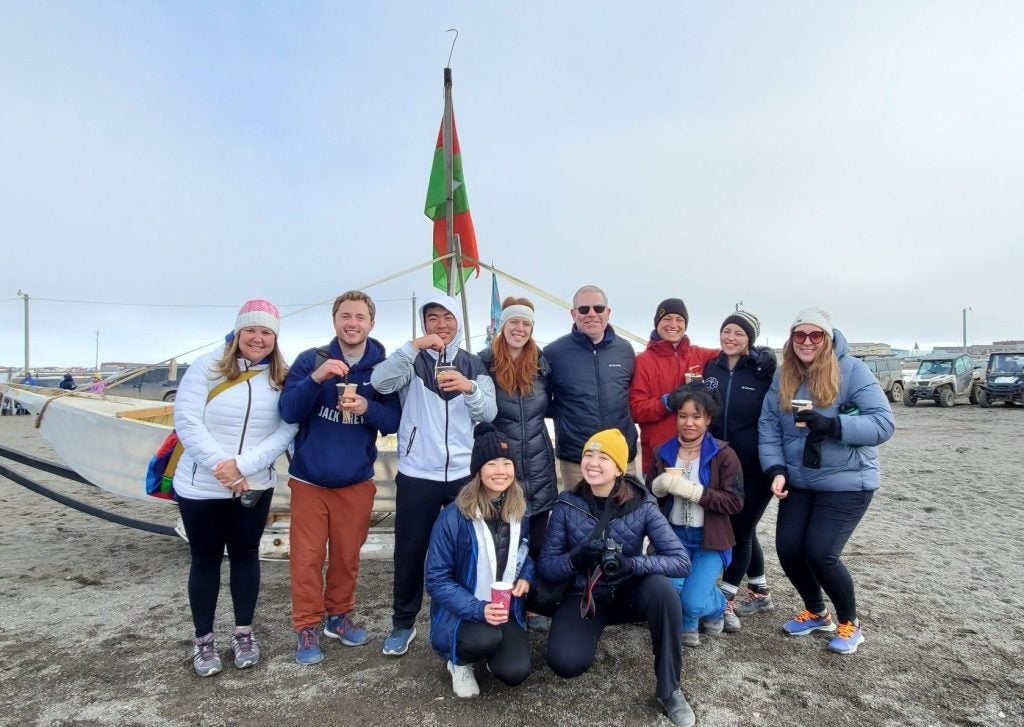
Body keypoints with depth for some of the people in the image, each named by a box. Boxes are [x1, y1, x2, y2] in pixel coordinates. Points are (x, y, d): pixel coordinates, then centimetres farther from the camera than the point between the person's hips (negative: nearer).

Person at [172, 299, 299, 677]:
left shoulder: (283, 379, -2)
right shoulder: (207, 367, -8)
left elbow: (286, 431, -8)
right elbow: (186, 420, -12)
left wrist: (242, 465, -19)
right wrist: (220, 464, -20)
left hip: (254, 487, 2)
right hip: (200, 487, -2)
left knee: (245, 555, 14)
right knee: (205, 560, 11)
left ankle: (243, 632, 31)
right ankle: (203, 640, 28)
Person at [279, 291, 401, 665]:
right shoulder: (311, 359, -6)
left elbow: (394, 422, -3)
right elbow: (288, 412, -12)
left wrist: (368, 407, -24)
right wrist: (316, 378, -28)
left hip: (356, 481, 1)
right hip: (309, 478, -1)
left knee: (347, 556, 13)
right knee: (307, 558, 5)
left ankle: (339, 616, 34)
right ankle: (308, 628, 22)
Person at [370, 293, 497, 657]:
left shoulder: (473, 365, 7)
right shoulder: (412, 361, 2)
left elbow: (489, 414, -3)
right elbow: (380, 383, -18)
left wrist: (469, 387, -22)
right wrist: (415, 346, -25)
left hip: (463, 474, 2)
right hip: (416, 475, -1)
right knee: (409, 552, 8)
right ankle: (403, 623, 27)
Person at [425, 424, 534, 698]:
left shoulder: (522, 511, -3)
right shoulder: (453, 517, -19)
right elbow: (437, 579, -15)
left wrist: (526, 577, -8)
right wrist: (478, 609, -27)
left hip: (507, 610, 4)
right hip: (460, 613, -4)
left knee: (515, 673, -18)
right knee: (485, 638, -35)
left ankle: (491, 651, 19)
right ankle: (460, 663, 3)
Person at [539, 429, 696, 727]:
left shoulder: (642, 505, -15)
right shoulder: (567, 504, -12)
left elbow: (681, 561, -21)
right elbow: (545, 566, -9)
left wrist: (632, 563, -38)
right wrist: (575, 559, -31)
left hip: (629, 591, 0)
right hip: (585, 594, 1)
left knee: (661, 587, -33)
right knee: (565, 663, -25)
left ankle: (669, 689, -13)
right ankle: (593, 630, 13)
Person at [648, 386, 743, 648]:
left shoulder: (723, 454, -8)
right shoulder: (662, 453, 2)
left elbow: (735, 501, -13)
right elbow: (649, 496, 8)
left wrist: (692, 490, -23)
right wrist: (660, 486, -16)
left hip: (709, 540, -2)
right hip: (673, 536, 3)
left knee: (693, 603, -15)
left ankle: (716, 607, 24)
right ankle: (686, 623, 16)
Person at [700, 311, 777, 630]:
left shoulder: (764, 370, -10)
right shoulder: (711, 368, 4)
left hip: (757, 466, -5)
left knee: (741, 529, 2)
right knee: (742, 528, 15)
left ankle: (725, 600, 14)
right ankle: (760, 592, 33)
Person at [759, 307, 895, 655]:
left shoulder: (852, 370, -13)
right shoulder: (783, 375, 2)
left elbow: (883, 423, -18)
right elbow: (768, 425, -1)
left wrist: (832, 425, -32)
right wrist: (776, 469, -14)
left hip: (847, 482, -5)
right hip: (798, 481, 5)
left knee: (820, 553, -10)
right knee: (788, 549, 3)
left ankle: (849, 622, 20)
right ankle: (816, 612, 32)